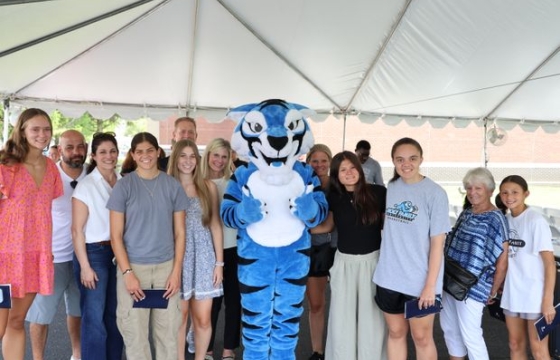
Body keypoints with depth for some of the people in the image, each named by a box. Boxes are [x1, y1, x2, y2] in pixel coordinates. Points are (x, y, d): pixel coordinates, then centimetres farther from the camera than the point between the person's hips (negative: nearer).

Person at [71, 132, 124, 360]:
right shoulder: (86, 186, -8)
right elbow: (77, 230, -9)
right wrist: (84, 266, -12)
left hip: (120, 252, 5)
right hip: (94, 253, -4)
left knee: (115, 314, 14)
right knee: (94, 316, 3)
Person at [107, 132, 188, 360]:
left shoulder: (173, 186, 3)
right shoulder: (123, 186, -2)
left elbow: (179, 232, 5)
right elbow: (116, 236, -3)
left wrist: (176, 271, -2)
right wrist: (127, 273, -11)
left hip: (166, 266, 2)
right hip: (133, 266, -1)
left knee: (168, 332, 7)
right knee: (135, 333, 4)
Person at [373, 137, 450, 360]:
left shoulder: (435, 193, -12)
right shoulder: (391, 187, 3)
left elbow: (437, 243, -12)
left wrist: (430, 285, -13)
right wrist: (384, 266, 9)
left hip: (420, 282, -4)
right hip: (389, 278, 4)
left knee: (422, 337, 10)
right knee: (395, 333, 16)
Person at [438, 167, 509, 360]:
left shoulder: (495, 219, -11)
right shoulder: (466, 213, 10)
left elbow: (502, 260, -12)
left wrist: (492, 291, -6)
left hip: (471, 287, -7)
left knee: (470, 335, 2)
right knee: (449, 328, 17)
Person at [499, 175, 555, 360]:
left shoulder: (536, 221, -14)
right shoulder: (505, 220, 5)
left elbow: (550, 263, -14)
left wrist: (548, 300, -17)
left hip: (535, 295, -6)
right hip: (512, 294, 6)